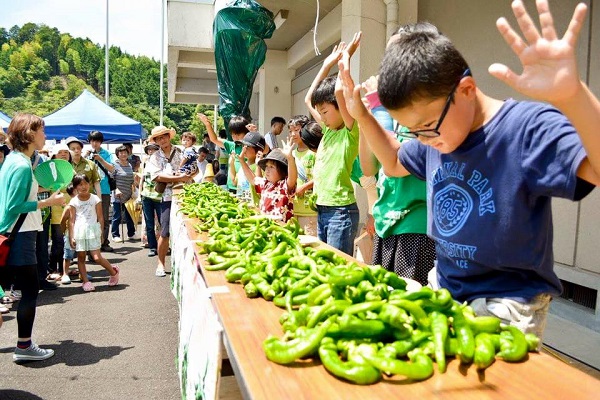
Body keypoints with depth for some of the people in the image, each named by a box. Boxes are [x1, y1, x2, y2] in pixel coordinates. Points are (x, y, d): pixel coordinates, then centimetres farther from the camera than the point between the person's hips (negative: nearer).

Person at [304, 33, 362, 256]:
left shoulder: (351, 131, -9)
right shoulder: (328, 130, 13)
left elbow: (339, 91, -23)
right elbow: (308, 99, 21)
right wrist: (328, 64, 19)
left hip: (341, 211, -9)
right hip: (322, 209, 9)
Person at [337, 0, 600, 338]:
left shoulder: (528, 128, -20)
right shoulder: (436, 135, 0)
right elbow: (395, 163, 18)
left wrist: (572, 94, -50)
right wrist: (363, 117, 4)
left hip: (507, 304, -6)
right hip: (445, 292, 6)